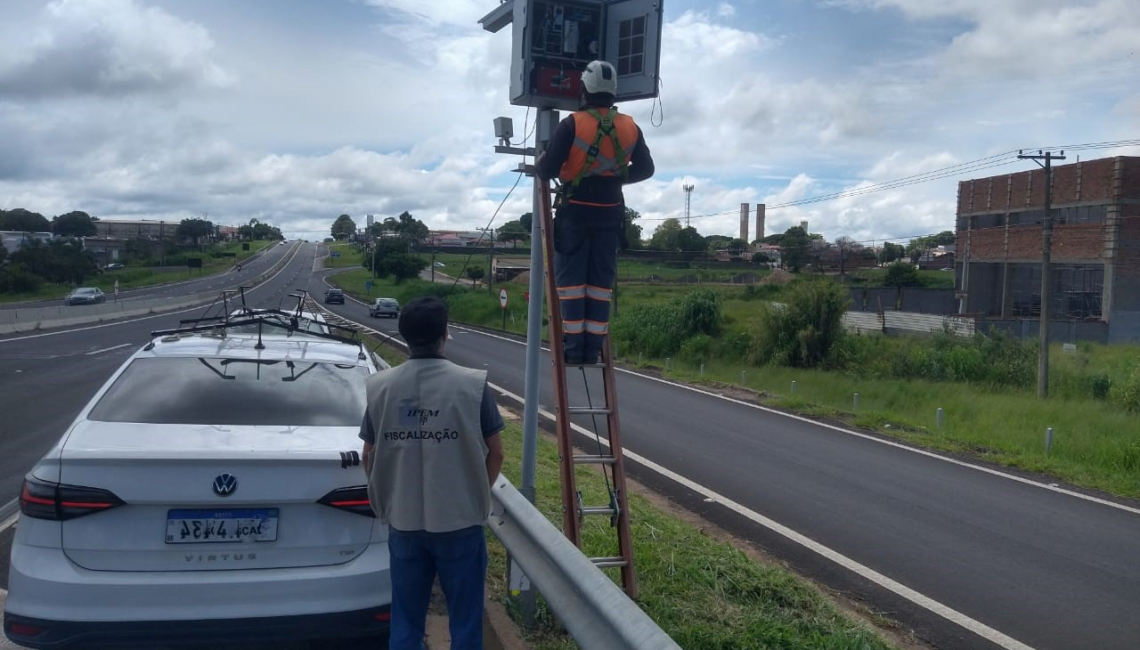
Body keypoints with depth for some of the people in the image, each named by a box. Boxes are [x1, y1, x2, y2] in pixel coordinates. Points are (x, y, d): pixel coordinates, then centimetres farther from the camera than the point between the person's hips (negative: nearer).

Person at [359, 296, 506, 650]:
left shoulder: (380, 387, -3)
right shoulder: (472, 384, -10)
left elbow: (369, 457, 4)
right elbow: (495, 452, -3)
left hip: (402, 522, 3)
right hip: (460, 522, -2)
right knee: (465, 621, 11)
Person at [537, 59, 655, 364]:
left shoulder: (572, 124, -12)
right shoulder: (630, 127, 3)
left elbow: (547, 170, -14)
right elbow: (646, 168, 12)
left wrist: (541, 162, 9)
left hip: (575, 211, -3)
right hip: (610, 213, 4)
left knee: (571, 279, 3)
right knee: (600, 282, 7)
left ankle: (573, 347, 1)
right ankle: (592, 348, 9)